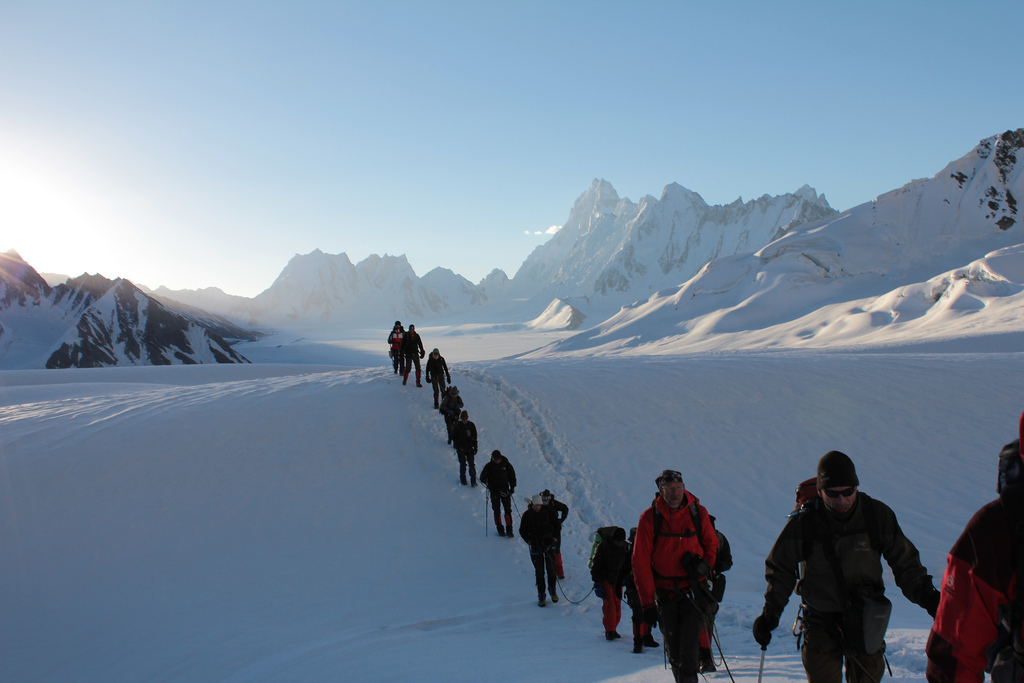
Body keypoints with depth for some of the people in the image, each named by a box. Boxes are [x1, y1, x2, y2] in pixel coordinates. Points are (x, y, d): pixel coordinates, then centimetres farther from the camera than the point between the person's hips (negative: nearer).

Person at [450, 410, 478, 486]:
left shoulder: (471, 425, -2)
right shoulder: (457, 426, -8)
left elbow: (474, 437, 7)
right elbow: (454, 437, -2)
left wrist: (475, 447, 3)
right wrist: (458, 447, -11)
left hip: (470, 448, 1)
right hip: (461, 449, -1)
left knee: (472, 464, -3)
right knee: (463, 464, 8)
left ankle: (473, 481, 3)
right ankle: (463, 479, 24)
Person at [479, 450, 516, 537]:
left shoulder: (506, 464, -3)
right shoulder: (489, 466, -5)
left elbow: (512, 475, 9)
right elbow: (482, 477, -1)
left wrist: (512, 487, 3)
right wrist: (488, 484, -19)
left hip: (505, 490, 0)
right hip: (494, 491, 0)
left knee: (508, 510, -4)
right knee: (497, 511, 3)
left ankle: (509, 530, 0)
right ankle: (500, 529, 14)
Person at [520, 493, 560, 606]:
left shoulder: (547, 512, -3)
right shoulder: (527, 515, -6)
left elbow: (554, 525, 11)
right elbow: (522, 530, 3)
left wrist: (553, 537, 0)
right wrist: (528, 540, -10)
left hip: (548, 543, 1)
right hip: (536, 545, -1)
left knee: (551, 569, 5)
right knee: (539, 571, 1)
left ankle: (552, 589, 27)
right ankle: (541, 595, 12)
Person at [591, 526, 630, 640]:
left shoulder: (625, 547, 2)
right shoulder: (603, 546, -10)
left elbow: (627, 564, 17)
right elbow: (596, 565, -5)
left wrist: (625, 576, 0)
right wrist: (597, 583, -10)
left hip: (618, 581, 4)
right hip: (605, 580, -4)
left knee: (617, 606, 4)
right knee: (609, 605, -11)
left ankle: (613, 629, 18)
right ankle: (609, 631, -2)